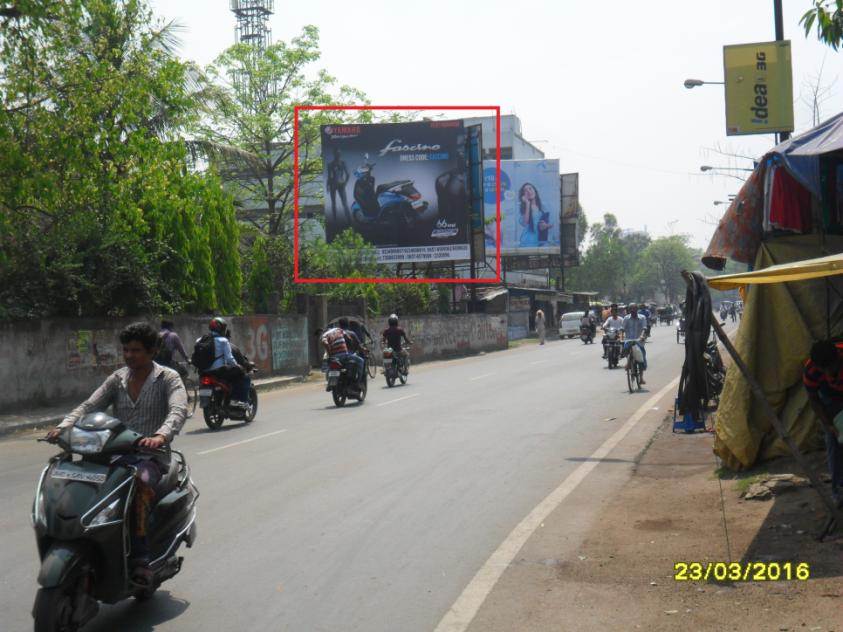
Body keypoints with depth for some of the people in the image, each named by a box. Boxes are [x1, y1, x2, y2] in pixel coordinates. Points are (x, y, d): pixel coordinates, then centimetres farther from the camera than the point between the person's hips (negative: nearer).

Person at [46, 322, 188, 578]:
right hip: (115, 455, 5)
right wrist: (64, 426, -17)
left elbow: (178, 410, -18)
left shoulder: (168, 379, 0)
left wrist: (161, 435, -39)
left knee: (140, 483, -38)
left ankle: (140, 558, -33)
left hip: (151, 456, -4)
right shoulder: (117, 379, 15)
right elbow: (89, 406, 4)